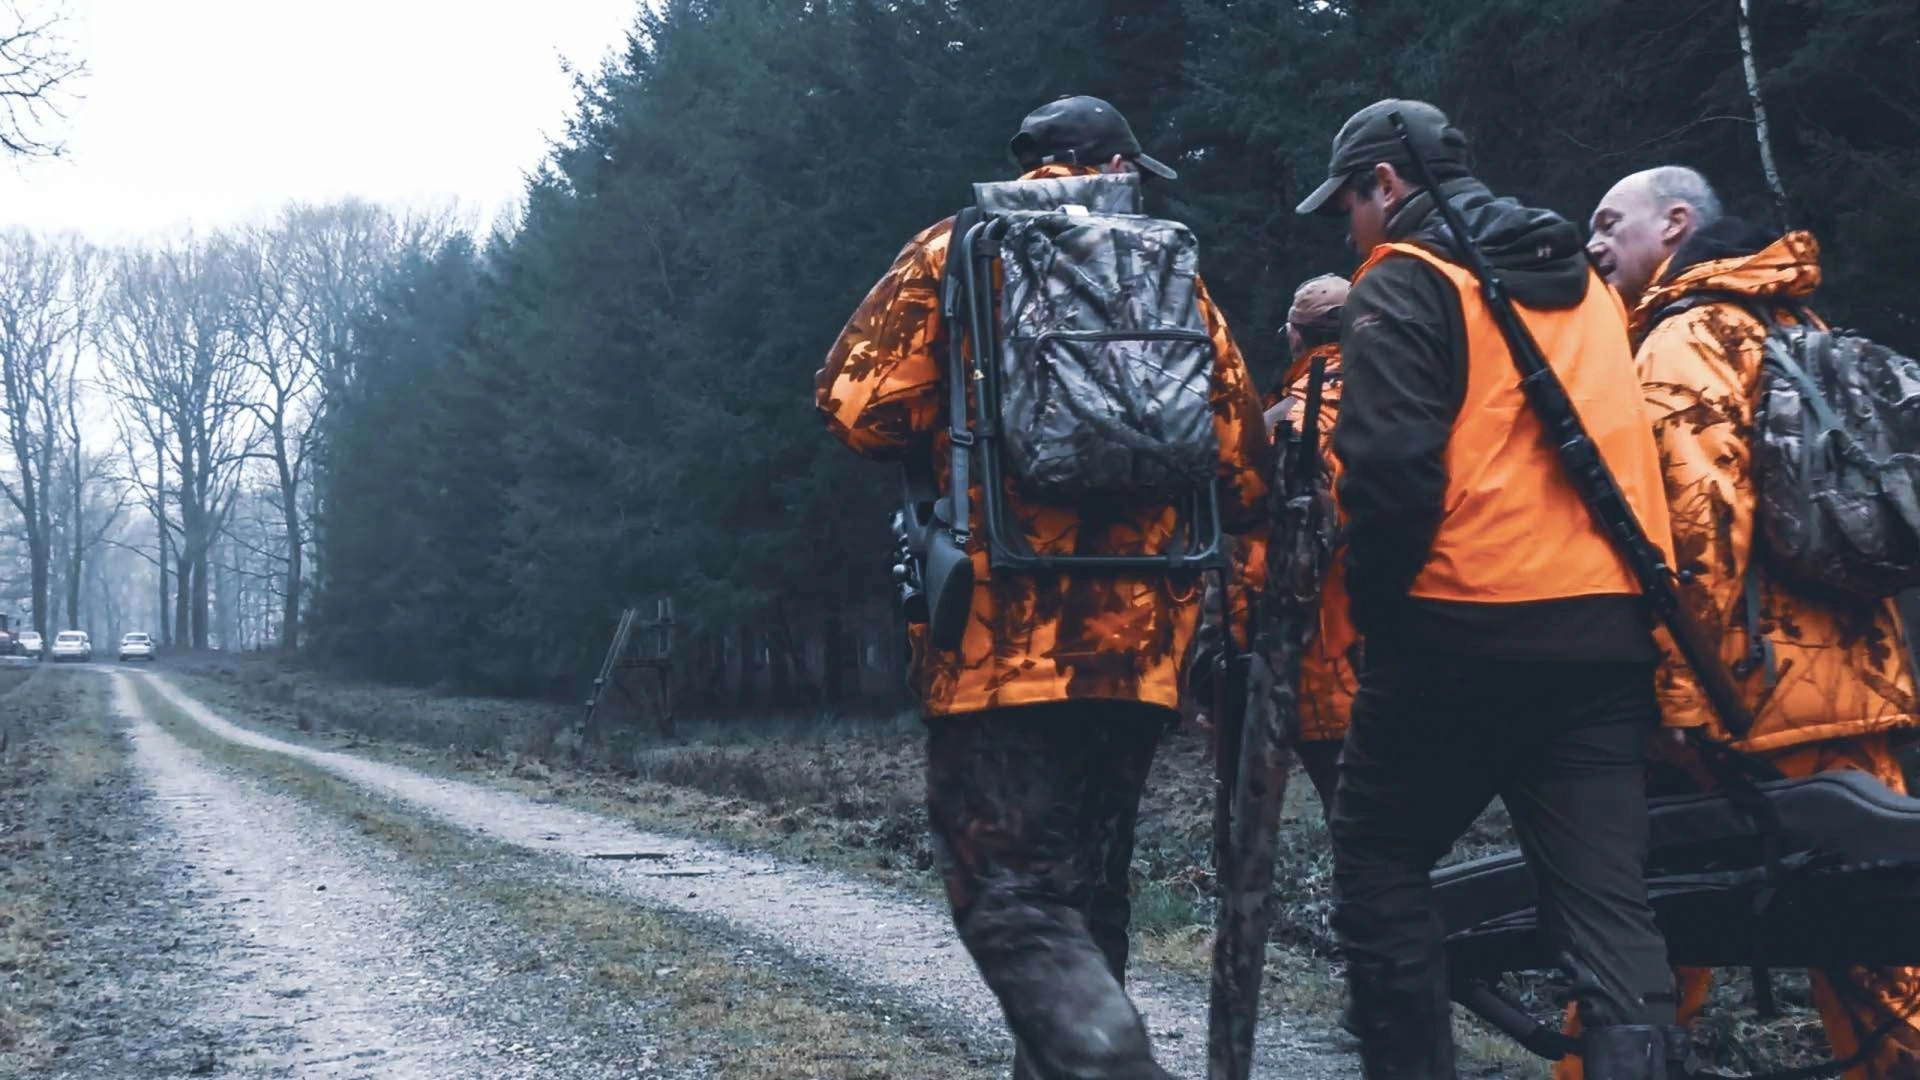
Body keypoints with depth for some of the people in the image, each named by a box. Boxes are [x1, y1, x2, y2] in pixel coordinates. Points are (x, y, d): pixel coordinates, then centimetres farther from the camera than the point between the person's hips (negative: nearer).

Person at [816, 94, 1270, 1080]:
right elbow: (1243, 465, 11)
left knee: (1013, 899, -7)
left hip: (1001, 639, -4)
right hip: (1140, 642, 4)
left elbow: (858, 404, -4)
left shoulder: (958, 249, 4)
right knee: (1084, 894, 17)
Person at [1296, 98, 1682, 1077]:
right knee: (1605, 897, 3)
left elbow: (1393, 473, -15)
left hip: (1463, 630, -6)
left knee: (1378, 865, 10)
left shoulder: (1405, 286, -4)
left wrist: (1370, 601, -4)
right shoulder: (1585, 284, 20)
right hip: (1609, 629, 6)